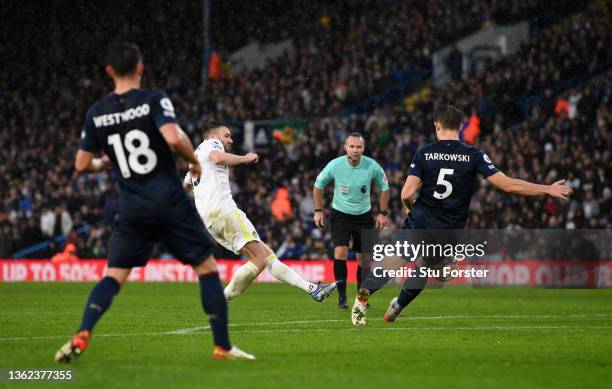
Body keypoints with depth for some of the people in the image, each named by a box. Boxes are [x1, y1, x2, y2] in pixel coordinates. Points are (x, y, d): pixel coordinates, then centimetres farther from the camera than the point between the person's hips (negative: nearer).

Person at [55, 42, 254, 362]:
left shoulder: (96, 113, 5)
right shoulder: (153, 100, -7)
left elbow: (82, 165, 8)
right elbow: (174, 138, -22)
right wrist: (195, 161, -4)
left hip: (132, 210, 3)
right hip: (170, 203, -3)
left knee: (114, 275, 10)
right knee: (206, 267, 9)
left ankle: (81, 337, -10)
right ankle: (222, 346, 8)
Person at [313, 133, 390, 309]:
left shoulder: (372, 167, -15)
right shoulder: (334, 165, -17)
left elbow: (384, 187, 4)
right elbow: (318, 185, 1)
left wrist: (383, 213, 3)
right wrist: (318, 210, 0)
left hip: (364, 215, 1)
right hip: (340, 214, -1)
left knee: (364, 258, 4)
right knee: (340, 252, -18)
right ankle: (342, 296, -12)